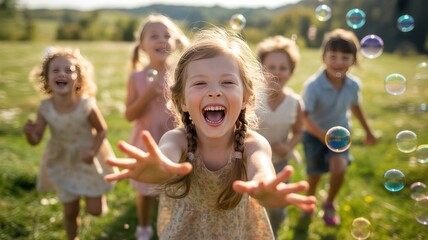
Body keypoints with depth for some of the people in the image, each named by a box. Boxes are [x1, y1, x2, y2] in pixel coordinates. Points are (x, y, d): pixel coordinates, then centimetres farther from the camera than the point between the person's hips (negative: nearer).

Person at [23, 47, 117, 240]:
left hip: (88, 161, -2)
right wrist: (29, 133, -35)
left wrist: (93, 151, -25)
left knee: (95, 210, 6)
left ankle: (97, 193, 40)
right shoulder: (45, 107, -18)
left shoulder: (87, 105, -26)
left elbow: (102, 129, -11)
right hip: (62, 163, 2)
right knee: (70, 212, 15)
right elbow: (36, 140, -13)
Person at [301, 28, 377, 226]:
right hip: (315, 135, -2)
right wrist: (324, 136, -47)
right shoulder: (313, 85, -28)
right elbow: (305, 117, -33)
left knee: (339, 167, -22)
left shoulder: (354, 84, -14)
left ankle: (329, 204, 9)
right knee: (315, 174, 10)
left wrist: (368, 131, 18)